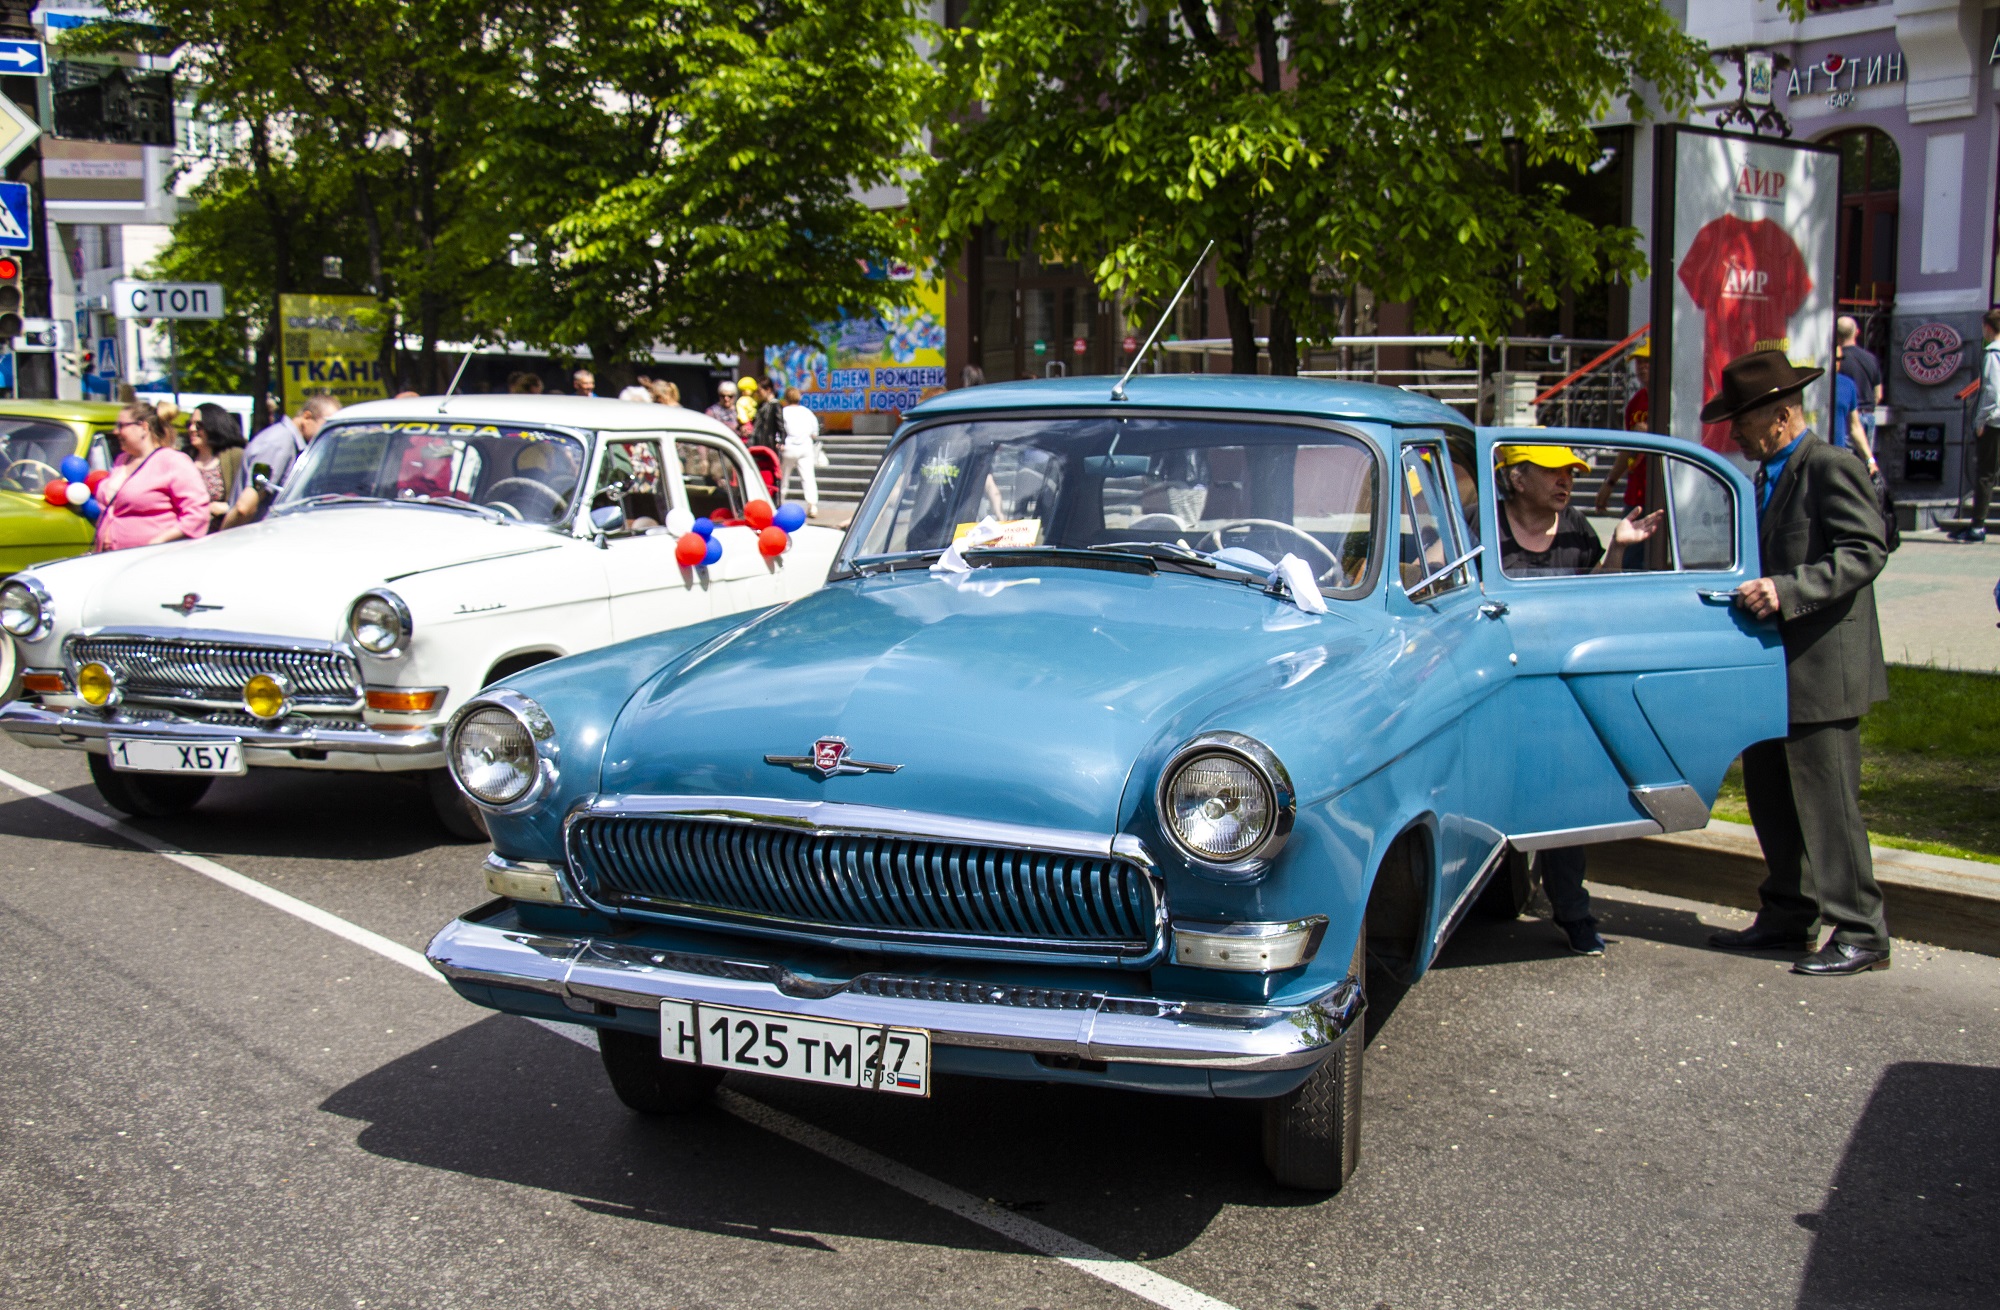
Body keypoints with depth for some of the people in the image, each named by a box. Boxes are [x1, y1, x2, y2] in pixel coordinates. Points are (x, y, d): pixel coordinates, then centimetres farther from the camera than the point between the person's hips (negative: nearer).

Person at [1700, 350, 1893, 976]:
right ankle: (1788, 917, 27)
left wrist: (1786, 591, -27)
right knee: (1771, 800, 15)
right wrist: (1750, 587, 12)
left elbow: (1866, 552, -21)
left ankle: (1861, 936, 3)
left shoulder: (1831, 467, -12)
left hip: (1822, 667, -10)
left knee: (1828, 804, -6)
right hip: (1776, 666, 10)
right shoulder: (1768, 477, 16)